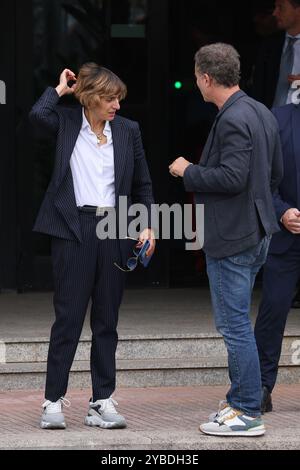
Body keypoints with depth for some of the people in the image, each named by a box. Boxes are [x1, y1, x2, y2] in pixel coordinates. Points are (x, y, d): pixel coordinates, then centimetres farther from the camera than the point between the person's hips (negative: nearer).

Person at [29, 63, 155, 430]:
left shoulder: (127, 131, 7)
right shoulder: (66, 123, 1)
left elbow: (142, 184, 12)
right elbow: (38, 115, -21)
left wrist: (147, 226, 3)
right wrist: (60, 89, -5)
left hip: (114, 231, 3)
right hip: (73, 230, -3)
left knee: (107, 320, 6)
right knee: (68, 317, -2)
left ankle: (102, 402, 11)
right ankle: (53, 402, 4)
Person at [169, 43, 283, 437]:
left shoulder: (232, 120, -20)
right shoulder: (262, 113, 10)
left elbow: (232, 177, -26)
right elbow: (276, 173, 15)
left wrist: (188, 172, -13)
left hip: (231, 238, -10)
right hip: (255, 230, 10)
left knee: (235, 324, -3)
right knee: (236, 323, 18)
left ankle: (248, 414, 1)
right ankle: (239, 399, 24)